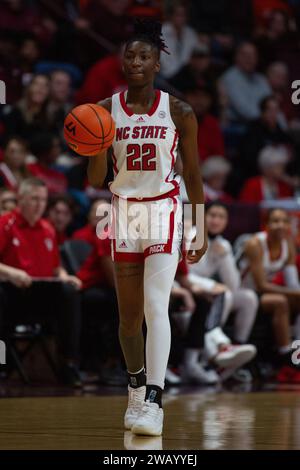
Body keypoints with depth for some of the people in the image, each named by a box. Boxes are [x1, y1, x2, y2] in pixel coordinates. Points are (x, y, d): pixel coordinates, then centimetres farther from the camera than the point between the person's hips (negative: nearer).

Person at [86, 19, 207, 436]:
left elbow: (192, 174, 4)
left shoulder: (179, 113, -4)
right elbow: (95, 181, 0)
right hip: (124, 212, 3)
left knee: (156, 306, -17)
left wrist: (200, 231, 4)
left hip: (164, 212, -3)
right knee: (129, 314, 10)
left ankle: (154, 401, -22)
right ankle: (136, 388, 31)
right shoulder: (105, 111, -1)